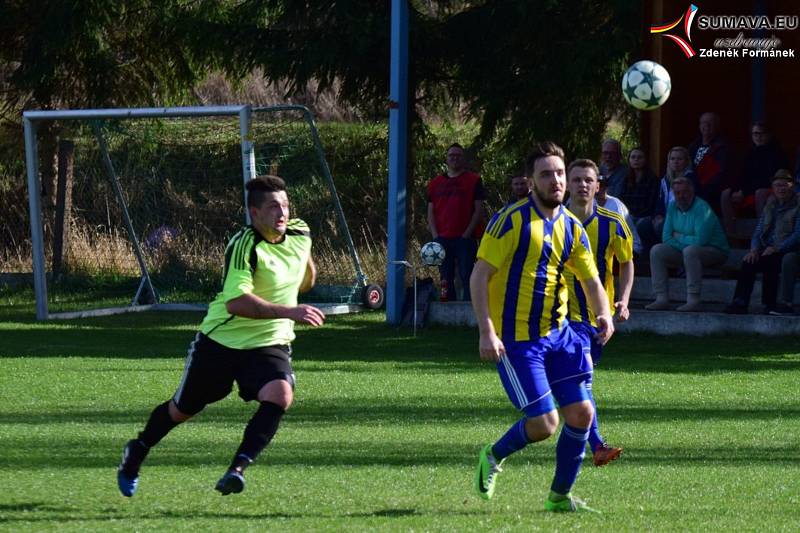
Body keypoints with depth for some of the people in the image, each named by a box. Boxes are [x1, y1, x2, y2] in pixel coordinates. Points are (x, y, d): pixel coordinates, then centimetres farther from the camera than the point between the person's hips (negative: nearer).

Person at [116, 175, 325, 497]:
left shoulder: (300, 234, -4)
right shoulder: (244, 246, -26)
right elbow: (235, 302, -39)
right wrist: (289, 312, -43)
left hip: (270, 344, 4)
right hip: (221, 339, -4)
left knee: (280, 395, -28)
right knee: (183, 409, 15)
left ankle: (237, 470, -27)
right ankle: (137, 452, 44)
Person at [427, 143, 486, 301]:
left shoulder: (473, 180, 4)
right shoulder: (436, 183, 15)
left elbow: (479, 209, -1)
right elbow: (431, 211, 14)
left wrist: (467, 234, -10)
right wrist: (435, 235, 1)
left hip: (465, 238, -4)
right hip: (442, 239, 4)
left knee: (466, 276, -8)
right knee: (446, 279, 5)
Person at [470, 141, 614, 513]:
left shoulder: (572, 227, 9)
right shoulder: (511, 220, -11)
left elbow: (590, 279, 16)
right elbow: (479, 276, -13)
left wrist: (604, 314, -6)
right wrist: (486, 332, -21)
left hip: (557, 334, 7)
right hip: (515, 339, -7)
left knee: (581, 413, 0)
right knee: (543, 423, -12)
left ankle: (559, 496, 17)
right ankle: (493, 457, 19)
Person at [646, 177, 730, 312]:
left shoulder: (702, 208, -20)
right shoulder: (673, 207, 2)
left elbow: (700, 241, -28)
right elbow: (666, 237, 1)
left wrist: (679, 237, -11)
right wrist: (685, 242, -16)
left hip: (715, 251, -7)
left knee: (690, 251, -38)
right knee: (656, 251, -9)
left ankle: (693, 300, -37)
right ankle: (662, 299, -13)